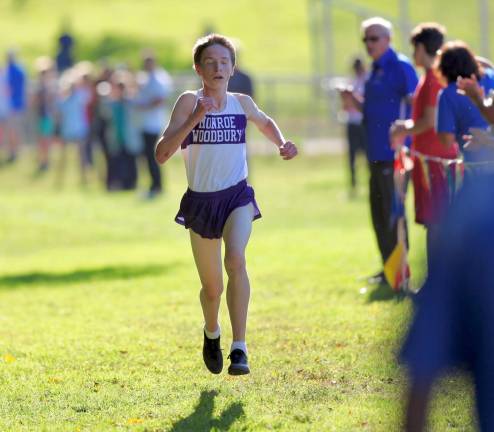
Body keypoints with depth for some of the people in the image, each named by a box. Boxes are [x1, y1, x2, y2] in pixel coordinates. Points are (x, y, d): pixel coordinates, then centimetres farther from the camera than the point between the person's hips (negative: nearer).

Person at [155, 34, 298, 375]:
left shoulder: (242, 103, 1)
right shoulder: (189, 102, -8)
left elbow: (265, 123, 26)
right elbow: (162, 154, -18)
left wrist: (282, 143, 6)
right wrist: (194, 118, -26)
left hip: (237, 197, 0)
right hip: (201, 202, 0)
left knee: (236, 260, -29)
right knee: (212, 287, 12)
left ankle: (240, 349, -27)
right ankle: (212, 334, 46)